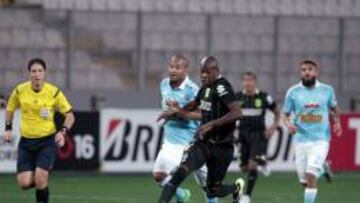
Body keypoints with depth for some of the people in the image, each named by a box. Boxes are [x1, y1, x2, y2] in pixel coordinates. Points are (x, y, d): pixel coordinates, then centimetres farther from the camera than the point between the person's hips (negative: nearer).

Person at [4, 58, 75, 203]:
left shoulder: (54, 92, -10)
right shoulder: (20, 90, -4)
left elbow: (70, 115, -1)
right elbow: (10, 109, 15)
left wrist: (63, 132, -17)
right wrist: (8, 129, 3)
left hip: (47, 141, -2)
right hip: (26, 141, 2)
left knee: (40, 179, -19)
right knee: (24, 183, -8)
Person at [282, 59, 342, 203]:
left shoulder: (327, 90, 2)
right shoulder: (293, 92, 0)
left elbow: (334, 108, 20)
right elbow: (286, 115, 5)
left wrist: (337, 123, 2)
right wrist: (289, 124, -16)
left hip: (320, 139, -2)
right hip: (301, 139, 2)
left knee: (311, 177, -18)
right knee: (304, 181, 9)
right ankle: (321, 169, 42)